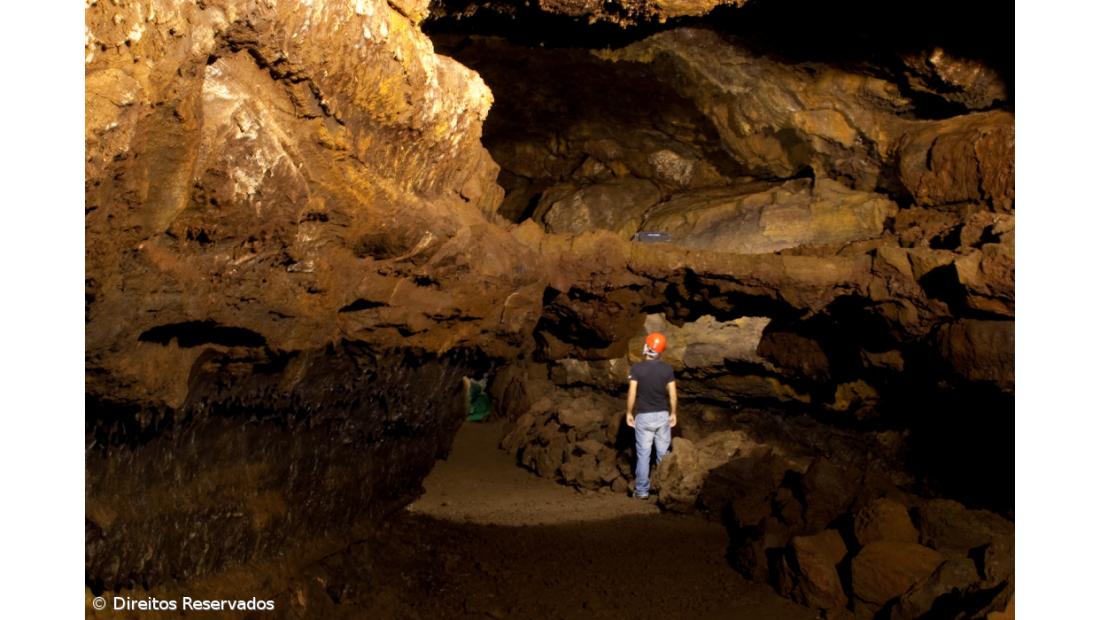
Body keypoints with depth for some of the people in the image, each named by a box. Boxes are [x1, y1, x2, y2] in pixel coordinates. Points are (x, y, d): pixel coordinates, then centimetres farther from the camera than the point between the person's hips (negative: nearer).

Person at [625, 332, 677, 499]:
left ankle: (642, 490, 9)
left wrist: (629, 413, 0)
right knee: (663, 453, 12)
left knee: (643, 454, 5)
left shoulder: (636, 368, -11)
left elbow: (632, 393, -12)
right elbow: (672, 395, -5)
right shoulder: (667, 369, -5)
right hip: (662, 415, 2)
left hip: (644, 417, -1)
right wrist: (673, 413, 8)